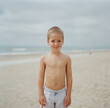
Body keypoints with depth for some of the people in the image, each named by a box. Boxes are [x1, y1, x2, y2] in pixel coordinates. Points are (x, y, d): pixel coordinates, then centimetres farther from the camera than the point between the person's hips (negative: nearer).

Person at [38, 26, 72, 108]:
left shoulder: (66, 58, -3)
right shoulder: (44, 58, -5)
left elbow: (69, 78, 0)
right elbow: (41, 77, 0)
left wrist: (68, 95, 0)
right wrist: (40, 94, 0)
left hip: (62, 93, 1)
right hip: (47, 92, 0)